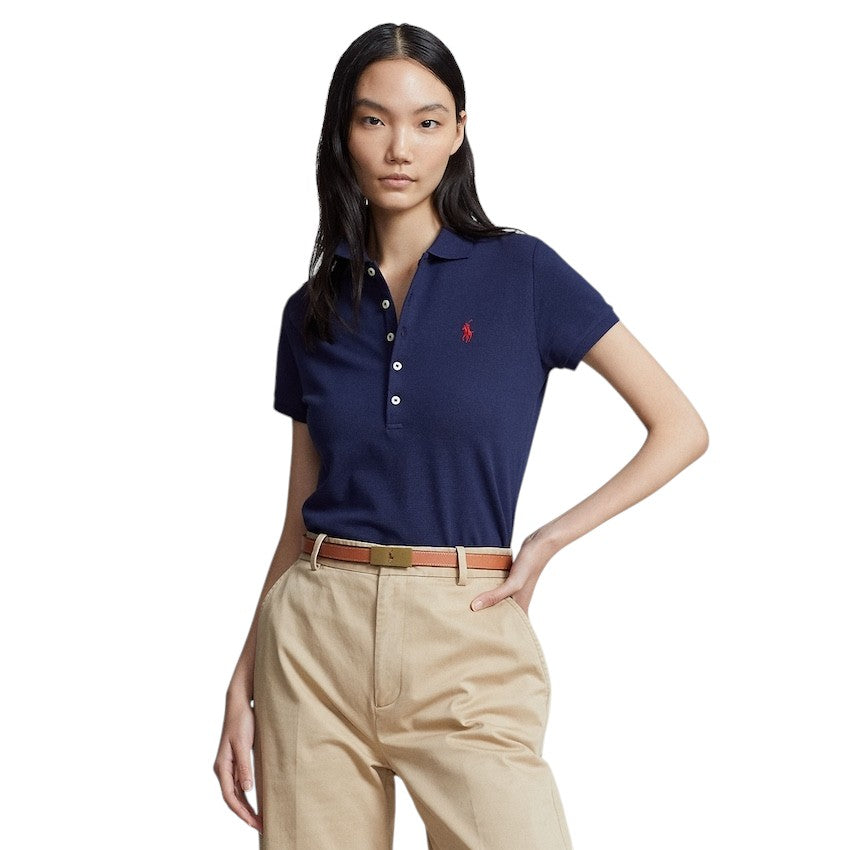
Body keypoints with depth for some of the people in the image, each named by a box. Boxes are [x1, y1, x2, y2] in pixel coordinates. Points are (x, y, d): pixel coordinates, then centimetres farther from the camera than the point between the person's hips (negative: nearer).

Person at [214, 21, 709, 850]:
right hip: (317, 635, 3)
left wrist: (551, 540, -6)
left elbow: (679, 428, 0)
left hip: (466, 644, -3)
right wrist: (243, 684, 9)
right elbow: (300, 518, 13)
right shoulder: (311, 311, 9)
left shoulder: (522, 274, -1)